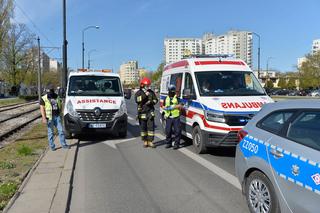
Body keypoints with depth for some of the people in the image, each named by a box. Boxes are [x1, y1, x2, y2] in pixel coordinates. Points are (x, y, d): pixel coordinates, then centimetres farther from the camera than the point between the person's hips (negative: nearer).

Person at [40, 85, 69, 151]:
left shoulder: (57, 97, 11)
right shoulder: (43, 99, -3)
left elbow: (60, 105, 21)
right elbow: (42, 109, -8)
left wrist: (61, 114, 15)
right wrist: (44, 118, -17)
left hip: (57, 116, 4)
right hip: (50, 118, -4)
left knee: (61, 130, 3)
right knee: (50, 132, 4)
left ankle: (63, 144, 11)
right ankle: (52, 146, 13)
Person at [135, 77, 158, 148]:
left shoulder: (151, 92, 10)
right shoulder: (138, 93, 2)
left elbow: (155, 100, 9)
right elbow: (137, 100, -17)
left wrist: (151, 102, -12)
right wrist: (144, 95, -23)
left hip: (150, 112, 2)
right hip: (142, 113, -1)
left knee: (151, 127, -3)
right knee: (143, 128, 4)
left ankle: (150, 141, 2)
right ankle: (145, 141, 14)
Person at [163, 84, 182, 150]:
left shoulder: (177, 98, 0)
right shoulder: (166, 98, 16)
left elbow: (179, 106, -10)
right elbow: (163, 106, 19)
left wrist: (172, 107, -14)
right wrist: (165, 108, -3)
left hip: (176, 117, -4)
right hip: (168, 117, 4)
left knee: (177, 131, -3)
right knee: (168, 131, 7)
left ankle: (176, 144, 5)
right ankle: (168, 143, 19)